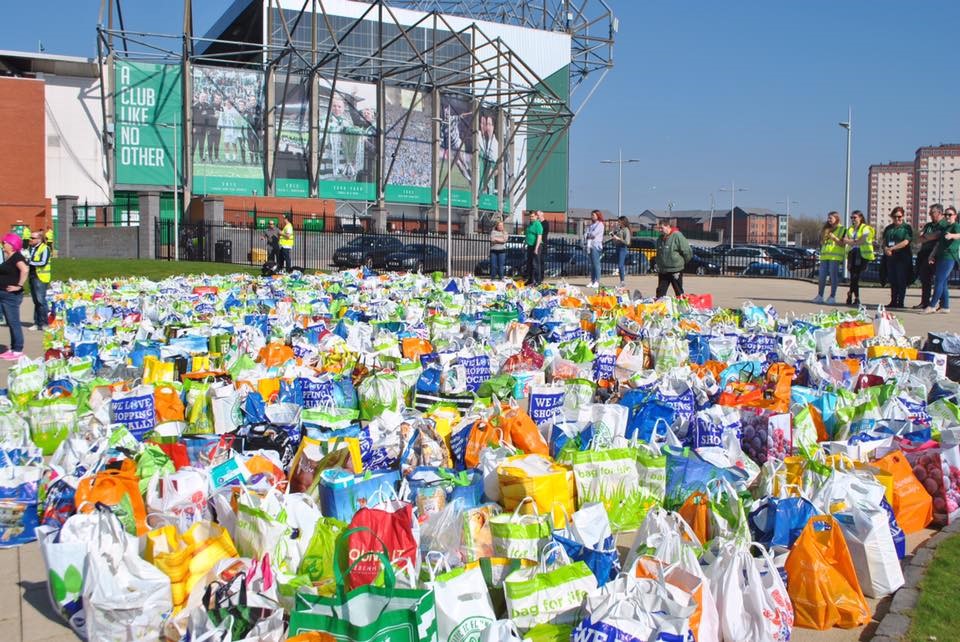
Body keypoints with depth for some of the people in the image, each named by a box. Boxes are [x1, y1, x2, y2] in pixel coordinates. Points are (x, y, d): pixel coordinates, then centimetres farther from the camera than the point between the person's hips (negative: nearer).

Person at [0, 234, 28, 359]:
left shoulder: (16, 257, -14)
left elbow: (25, 270, -31)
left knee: (14, 322, -5)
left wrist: (19, 286, -27)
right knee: (10, 323, 13)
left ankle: (18, 351, -1)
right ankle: (13, 349, 20)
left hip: (11, 295, -10)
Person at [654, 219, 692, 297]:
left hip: (675, 271, -6)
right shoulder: (660, 239, 9)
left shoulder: (677, 236, -14)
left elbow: (688, 252, -13)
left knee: (679, 293, 6)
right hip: (662, 271, 6)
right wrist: (659, 266, 15)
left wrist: (682, 263, -2)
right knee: (660, 292, 7)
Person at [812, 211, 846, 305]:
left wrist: (834, 238, -19)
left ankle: (832, 297, -2)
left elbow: (842, 244, -5)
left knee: (833, 277, -5)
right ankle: (820, 296, 10)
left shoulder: (842, 229, 2)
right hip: (824, 256, 6)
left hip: (835, 256, -6)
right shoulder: (826, 229, 20)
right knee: (822, 276, 5)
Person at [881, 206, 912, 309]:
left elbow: (906, 242, -12)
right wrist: (886, 249, -8)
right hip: (890, 258, 5)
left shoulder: (906, 227, -1)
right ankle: (893, 301, 12)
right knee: (892, 280, 7)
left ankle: (900, 302, -1)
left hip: (902, 258, -5)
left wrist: (892, 248, -16)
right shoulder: (888, 228, 16)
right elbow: (884, 241, 13)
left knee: (901, 281, -4)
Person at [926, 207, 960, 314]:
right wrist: (932, 255, 12)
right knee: (943, 282, 9)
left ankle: (932, 305, -14)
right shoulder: (944, 228, 22)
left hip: (949, 257, -9)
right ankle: (945, 307, 12)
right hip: (941, 257, 9)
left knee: (939, 281, -13)